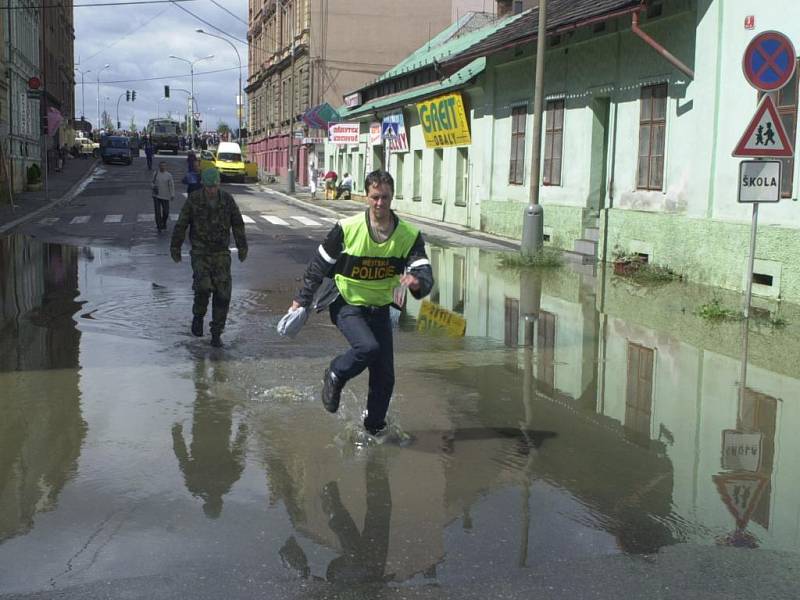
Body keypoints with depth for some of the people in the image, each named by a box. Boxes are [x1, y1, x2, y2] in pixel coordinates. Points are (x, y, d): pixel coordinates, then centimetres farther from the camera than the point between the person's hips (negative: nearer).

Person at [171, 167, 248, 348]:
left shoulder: (227, 199, -4)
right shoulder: (193, 199, -9)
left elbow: (237, 224, 8)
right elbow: (181, 224, -1)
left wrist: (242, 247, 11)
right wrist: (175, 248, 3)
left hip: (221, 253, 2)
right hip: (200, 252, -2)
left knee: (222, 294, -5)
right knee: (203, 287, -23)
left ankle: (216, 335, 6)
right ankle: (198, 316, 9)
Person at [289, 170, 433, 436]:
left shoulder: (409, 235, -10)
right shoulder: (347, 228, -16)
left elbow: (425, 274, -17)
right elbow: (319, 265, -5)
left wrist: (417, 282, -42)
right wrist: (301, 300, -1)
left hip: (379, 309, 3)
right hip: (347, 304, -3)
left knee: (385, 378, 4)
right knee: (368, 347, -31)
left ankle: (374, 428, 28)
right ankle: (335, 376, 0)